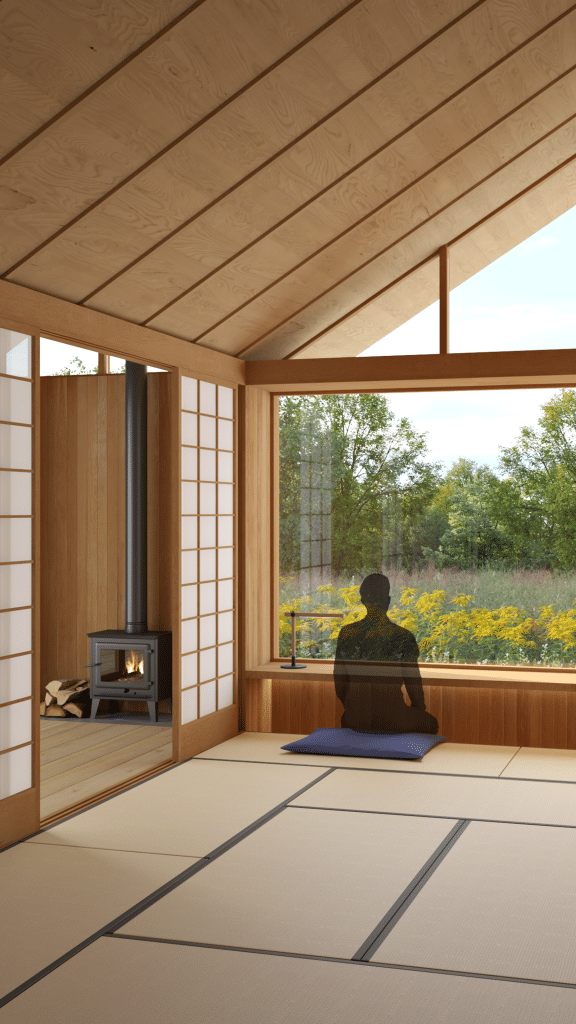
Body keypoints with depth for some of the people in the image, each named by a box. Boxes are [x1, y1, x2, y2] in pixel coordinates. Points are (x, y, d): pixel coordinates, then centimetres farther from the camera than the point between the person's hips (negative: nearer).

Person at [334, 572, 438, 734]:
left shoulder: (346, 634, -6)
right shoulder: (404, 638, -15)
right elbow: (415, 692, -8)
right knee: (430, 723, 27)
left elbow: (339, 688, 2)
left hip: (354, 721, 4)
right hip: (390, 721, -3)